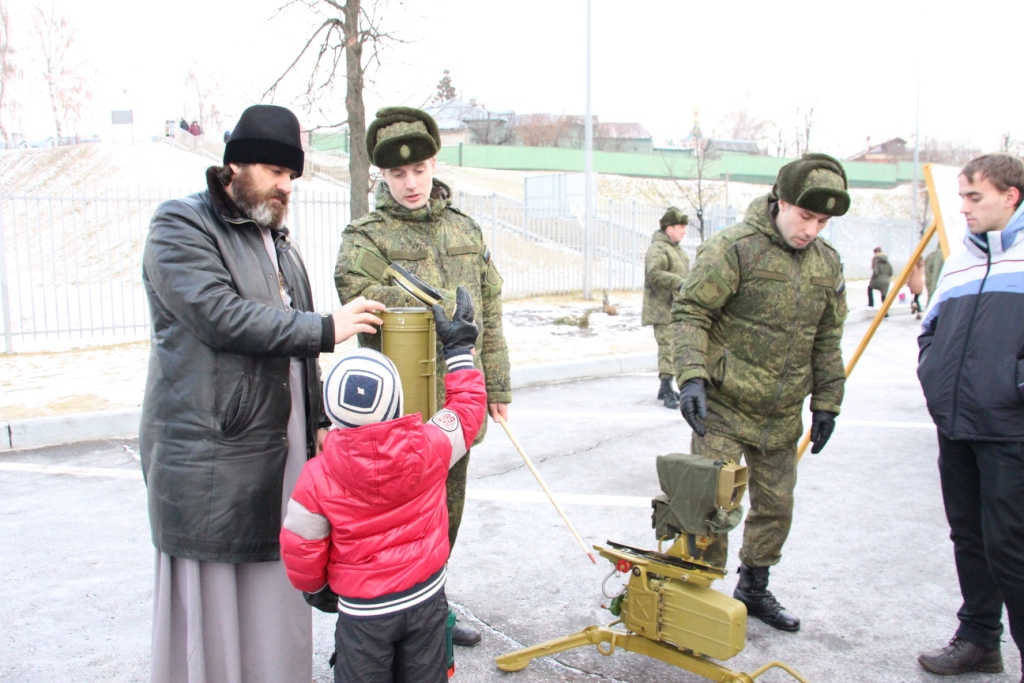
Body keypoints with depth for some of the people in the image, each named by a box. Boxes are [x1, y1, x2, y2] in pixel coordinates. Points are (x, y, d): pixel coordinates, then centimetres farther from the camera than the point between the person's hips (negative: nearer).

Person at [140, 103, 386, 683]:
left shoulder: (277, 239, 19)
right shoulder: (181, 226, -5)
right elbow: (222, 317, -20)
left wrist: (318, 421, 18)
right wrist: (325, 329, -17)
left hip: (282, 447, 7)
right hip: (211, 454, -7)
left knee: (275, 583, 12)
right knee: (212, 592, 2)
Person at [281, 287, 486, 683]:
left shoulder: (317, 478, -19)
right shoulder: (429, 447, -17)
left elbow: (301, 552, -9)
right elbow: (468, 405, 1)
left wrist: (316, 587, 12)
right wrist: (458, 349, 11)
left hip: (362, 610, -2)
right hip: (426, 598, 2)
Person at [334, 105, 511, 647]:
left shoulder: (465, 230, 11)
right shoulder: (366, 236, -5)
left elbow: (489, 314, 13)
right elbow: (359, 295, -25)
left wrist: (497, 386, 11)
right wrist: (441, 303, -21)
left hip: (460, 403, 6)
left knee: (447, 512, 18)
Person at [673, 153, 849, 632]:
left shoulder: (827, 263, 6)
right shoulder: (734, 247, -14)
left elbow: (827, 341, 14)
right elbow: (689, 311, -16)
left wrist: (826, 404, 13)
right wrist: (692, 376, -28)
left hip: (782, 414, 7)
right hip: (723, 410, -6)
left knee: (776, 506, 16)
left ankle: (754, 590, 36)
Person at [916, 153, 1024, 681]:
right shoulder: (961, 258, 16)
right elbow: (931, 329, 23)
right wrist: (933, 377, 9)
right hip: (955, 426, 7)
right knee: (969, 538, 16)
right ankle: (978, 640, 30)